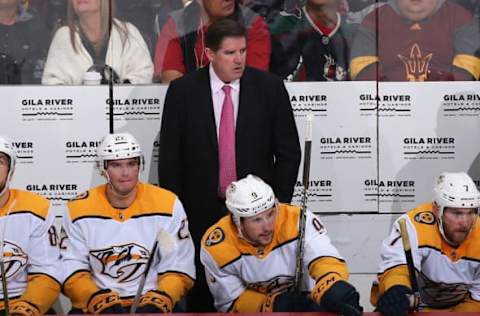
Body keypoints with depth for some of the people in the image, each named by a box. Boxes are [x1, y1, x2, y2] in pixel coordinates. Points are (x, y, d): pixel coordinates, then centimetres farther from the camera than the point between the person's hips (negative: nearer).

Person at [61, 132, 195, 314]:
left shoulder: (167, 205, -2)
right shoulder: (78, 210, -1)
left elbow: (178, 268, -1)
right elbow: (72, 270, -2)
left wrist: (161, 299, -19)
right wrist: (98, 300, -19)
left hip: (151, 303, 0)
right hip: (94, 306, 0)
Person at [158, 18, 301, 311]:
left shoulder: (269, 87, -1)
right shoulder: (183, 90, -2)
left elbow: (289, 151, 3)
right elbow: (170, 155, 2)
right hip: (201, 210, 0)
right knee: (201, 293, 6)